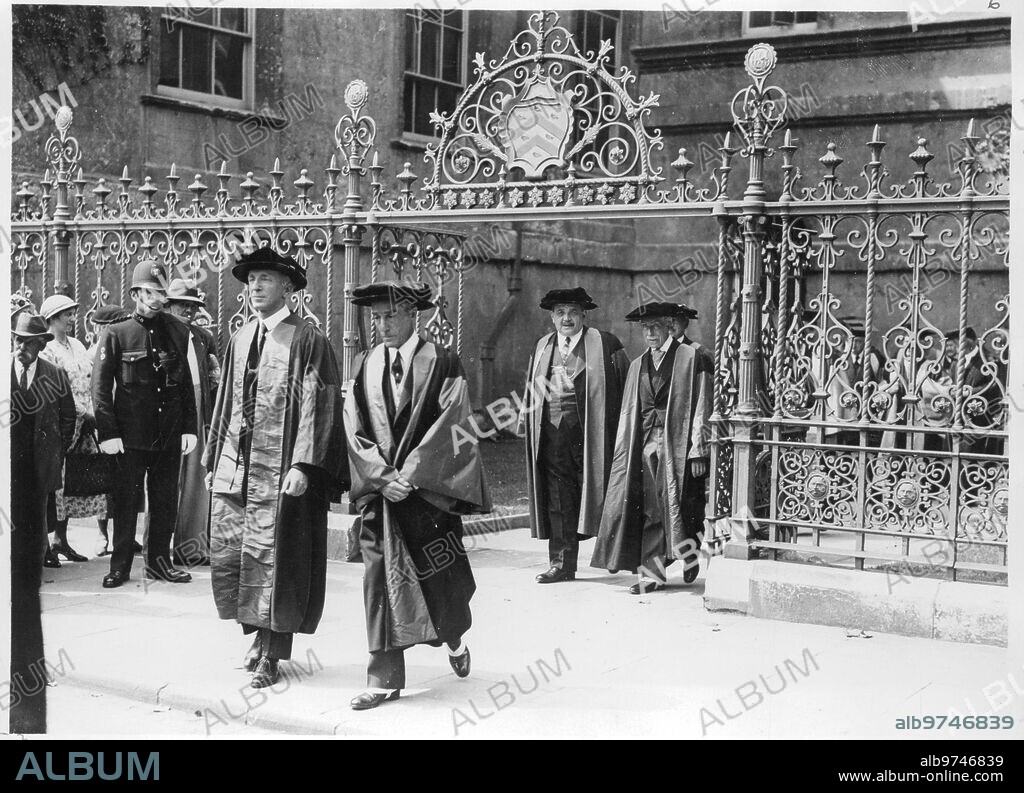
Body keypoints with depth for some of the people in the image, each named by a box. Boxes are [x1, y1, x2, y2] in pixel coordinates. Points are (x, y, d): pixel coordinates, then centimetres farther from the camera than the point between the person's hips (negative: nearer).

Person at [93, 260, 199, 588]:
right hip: (130, 435, -3)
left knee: (166, 502, 9)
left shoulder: (178, 332, 7)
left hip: (170, 436, 3)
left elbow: (187, 383, 11)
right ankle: (120, 566, 13)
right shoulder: (116, 334, -3)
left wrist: (189, 427, 6)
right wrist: (108, 433, -10)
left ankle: (158, 561, 22)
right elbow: (100, 385, -4)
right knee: (126, 502, 3)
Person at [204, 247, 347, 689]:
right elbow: (225, 403, 18)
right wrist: (213, 461, 14)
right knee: (225, 555, 8)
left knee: (273, 561, -1)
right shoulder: (239, 340, 14)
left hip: (280, 473, -6)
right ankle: (260, 633, 26)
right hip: (234, 468, 6)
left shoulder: (306, 339, -6)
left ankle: (271, 654, 10)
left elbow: (319, 406, -11)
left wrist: (303, 465, -19)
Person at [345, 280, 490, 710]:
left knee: (439, 575, 5)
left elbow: (450, 423, -10)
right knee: (380, 578, 0)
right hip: (378, 488, 3)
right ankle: (384, 678, 4)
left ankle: (454, 638, 36)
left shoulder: (441, 362, -3)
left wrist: (409, 473, -15)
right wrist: (383, 476, -9)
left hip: (430, 488, -3)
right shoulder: (364, 365, 8)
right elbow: (355, 429, 4)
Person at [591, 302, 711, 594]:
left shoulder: (689, 358, -1)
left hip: (675, 443, -5)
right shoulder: (638, 365, 15)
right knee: (648, 511, 2)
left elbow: (700, 406, -6)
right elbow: (628, 412, 16)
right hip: (644, 445, 5)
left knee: (675, 506, -2)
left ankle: (691, 555, 23)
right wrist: (624, 453, 8)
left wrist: (698, 451, -12)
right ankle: (651, 573, 6)